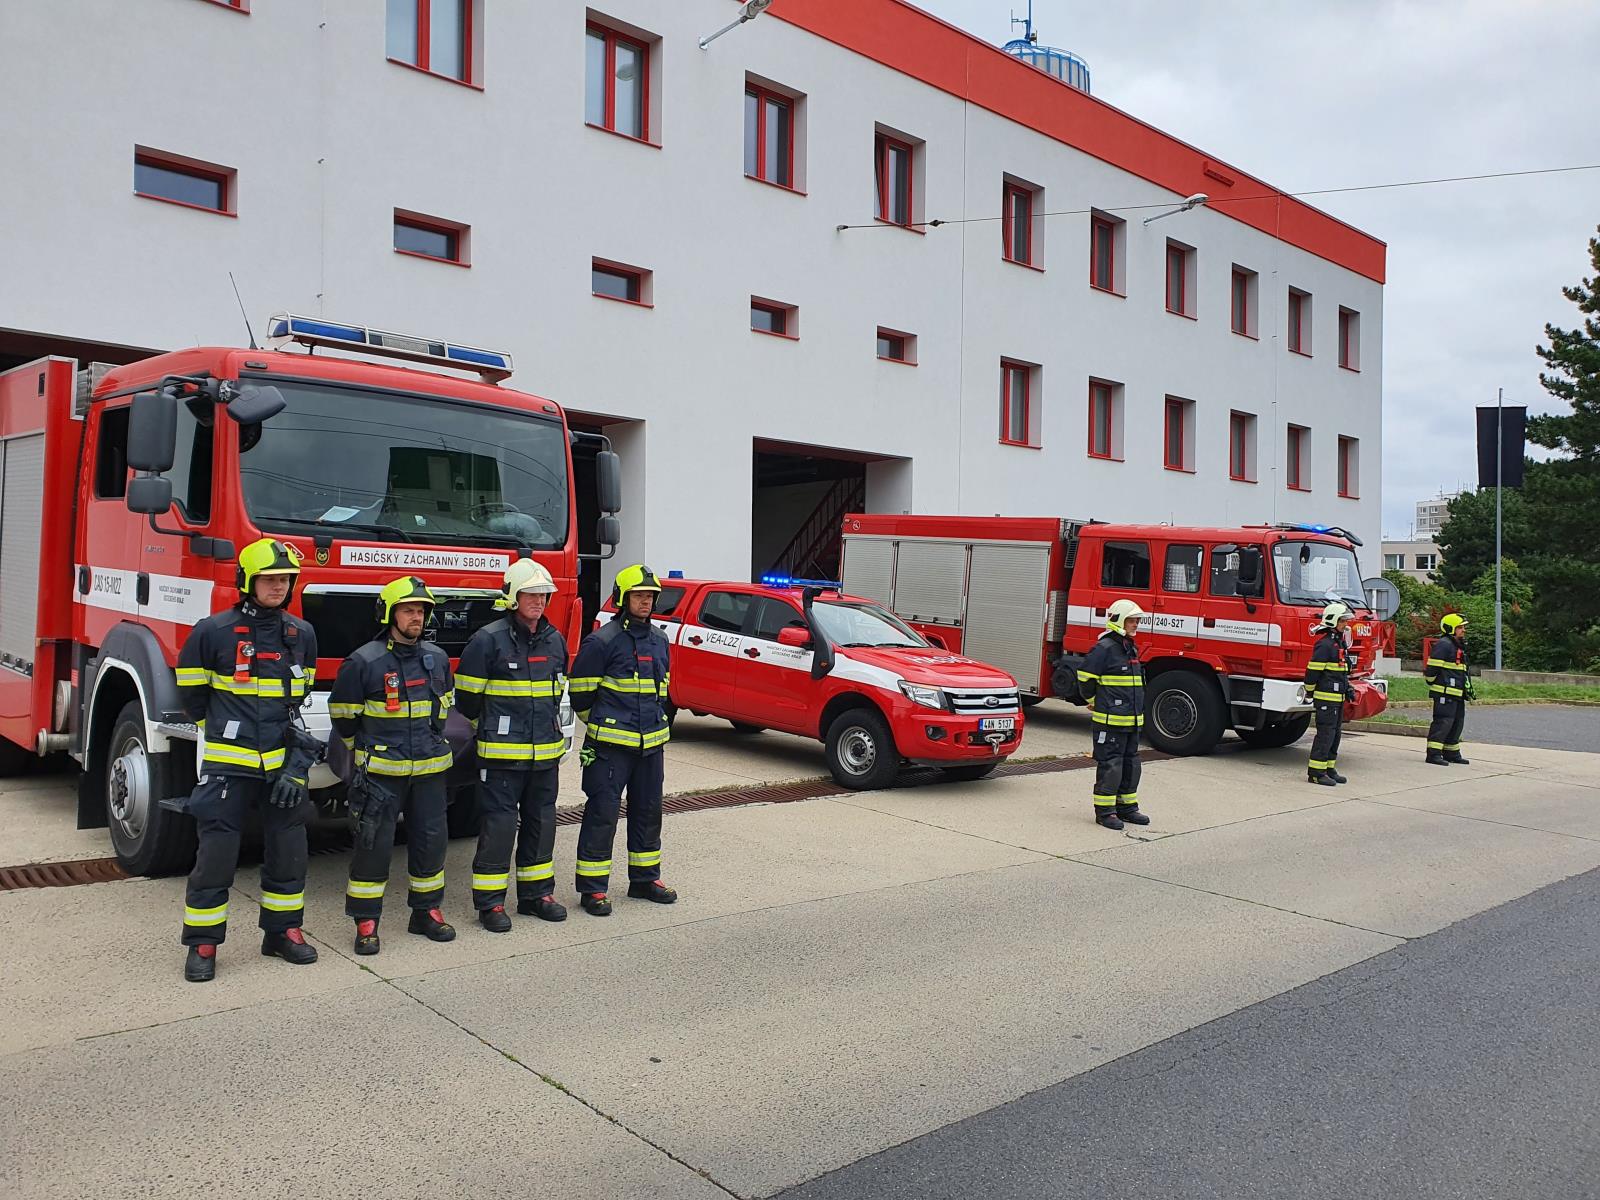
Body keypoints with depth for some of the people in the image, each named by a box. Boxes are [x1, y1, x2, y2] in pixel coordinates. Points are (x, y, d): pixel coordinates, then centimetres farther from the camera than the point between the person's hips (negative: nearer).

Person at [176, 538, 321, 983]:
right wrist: (224, 729, 12)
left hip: (284, 761, 4)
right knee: (216, 852, 0)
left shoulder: (302, 634, 5)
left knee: (288, 849, 10)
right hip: (228, 762, -4)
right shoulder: (213, 631, -6)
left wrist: (287, 730, 12)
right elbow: (191, 692, 5)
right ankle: (202, 944, 13)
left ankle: (283, 930, 25)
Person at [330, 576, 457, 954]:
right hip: (380, 771, -4)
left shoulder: (437, 658, 5)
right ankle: (366, 922, 10)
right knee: (374, 843, -1)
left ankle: (427, 911, 23)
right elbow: (343, 715, 1)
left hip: (430, 768, 5)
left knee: (431, 839, 9)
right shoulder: (364, 661, -10)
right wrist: (368, 751, 11)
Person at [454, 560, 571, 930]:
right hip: (502, 754, -6)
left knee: (541, 821, 13)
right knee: (498, 823, -2)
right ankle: (490, 902, 8)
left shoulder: (555, 639, 8)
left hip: (545, 751, 6)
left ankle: (536, 893, 25)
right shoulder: (489, 639, -11)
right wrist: (491, 728, 8)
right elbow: (466, 695, -4)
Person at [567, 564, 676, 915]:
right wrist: (601, 724, 7)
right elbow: (581, 692, -5)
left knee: (648, 810, 15)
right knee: (602, 813, -3)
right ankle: (592, 887, 6)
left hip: (651, 741, 7)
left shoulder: (658, 640, 11)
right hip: (610, 744, -7)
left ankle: (644, 878, 28)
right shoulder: (602, 641, -10)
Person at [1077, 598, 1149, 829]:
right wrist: (1093, 701, 1)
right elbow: (1086, 677, -12)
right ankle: (1104, 810, 1)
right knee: (1110, 764, -5)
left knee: (1131, 762, 14)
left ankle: (1127, 806, 24)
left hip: (1132, 719, 9)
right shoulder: (1104, 648, -13)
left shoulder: (1131, 649, 15)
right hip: (1110, 719, -9)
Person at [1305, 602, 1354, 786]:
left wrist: (1347, 688, 19)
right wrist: (1310, 692, -10)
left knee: (1335, 733, 13)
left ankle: (1329, 769, 21)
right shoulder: (1325, 645, -16)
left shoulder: (1340, 643, 17)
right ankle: (1316, 772, -4)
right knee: (1325, 734, -8)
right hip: (1326, 697, -10)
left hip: (1338, 697, 10)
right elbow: (1313, 671, -17)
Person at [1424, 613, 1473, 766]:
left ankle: (1452, 754, 23)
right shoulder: (1443, 645, -13)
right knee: (1443, 722, -12)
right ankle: (1433, 754, -11)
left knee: (1457, 723, 14)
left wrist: (1468, 687, 23)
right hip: (1445, 692, -11)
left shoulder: (1459, 646, 21)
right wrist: (1432, 684, -9)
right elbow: (1432, 668, -17)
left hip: (1457, 694, 11)